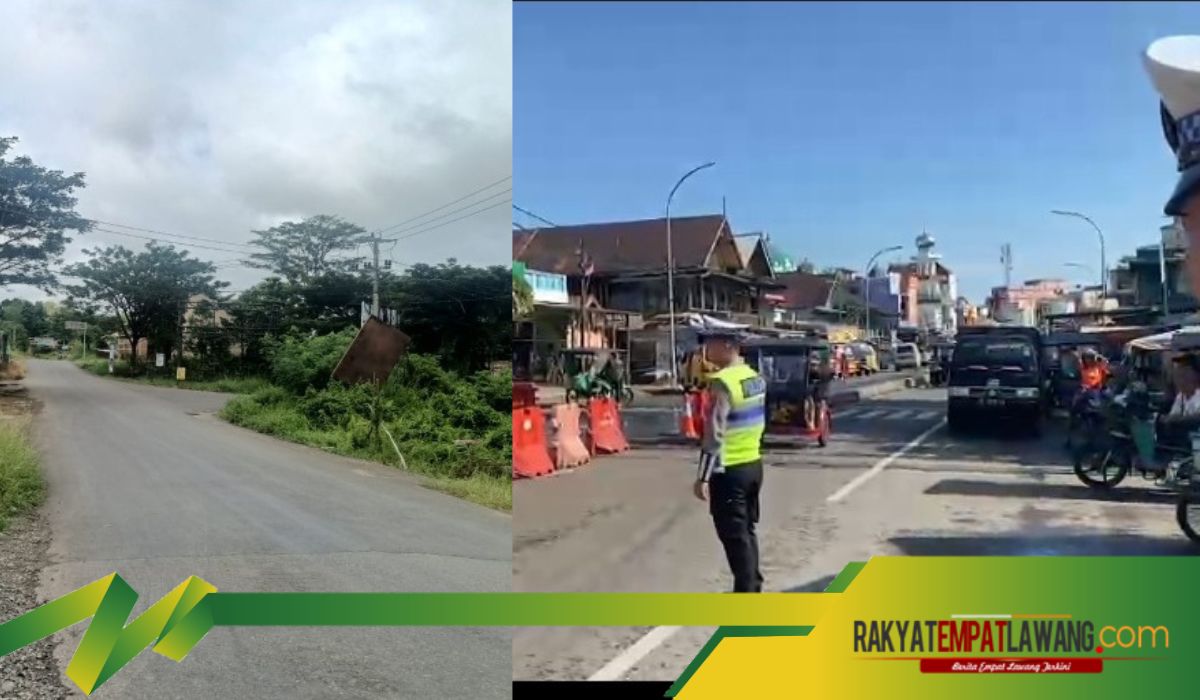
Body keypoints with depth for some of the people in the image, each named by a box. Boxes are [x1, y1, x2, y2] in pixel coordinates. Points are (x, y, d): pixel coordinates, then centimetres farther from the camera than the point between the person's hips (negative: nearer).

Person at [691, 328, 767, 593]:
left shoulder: (722, 382, -19)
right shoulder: (755, 378, 8)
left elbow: (714, 434, -22)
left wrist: (702, 477, -19)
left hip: (729, 471, -9)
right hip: (753, 464, 9)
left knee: (734, 536, 0)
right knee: (747, 531, 19)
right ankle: (753, 587, 30)